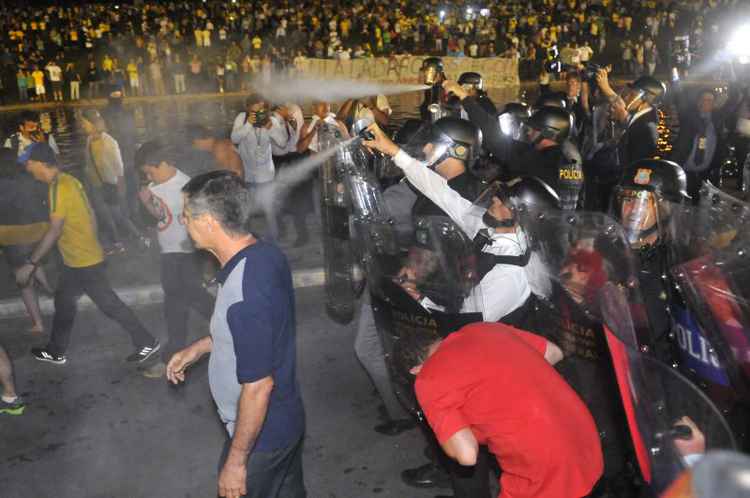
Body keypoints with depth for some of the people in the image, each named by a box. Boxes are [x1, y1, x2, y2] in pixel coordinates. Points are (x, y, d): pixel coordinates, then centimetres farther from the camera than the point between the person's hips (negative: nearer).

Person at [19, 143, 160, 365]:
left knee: (109, 304, 0)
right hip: (75, 259, 10)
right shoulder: (68, 180, 6)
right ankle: (56, 351, 33)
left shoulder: (58, 188, -23)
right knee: (63, 302, 19)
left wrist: (30, 264, -20)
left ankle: (147, 342, 10)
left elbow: (54, 232, -24)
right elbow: (89, 216, 14)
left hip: (85, 261, -10)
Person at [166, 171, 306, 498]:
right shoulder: (266, 253, -6)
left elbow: (258, 385, -28)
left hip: (260, 435, -8)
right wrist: (198, 348, 10)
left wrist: (237, 460, -18)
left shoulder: (244, 295, -35)